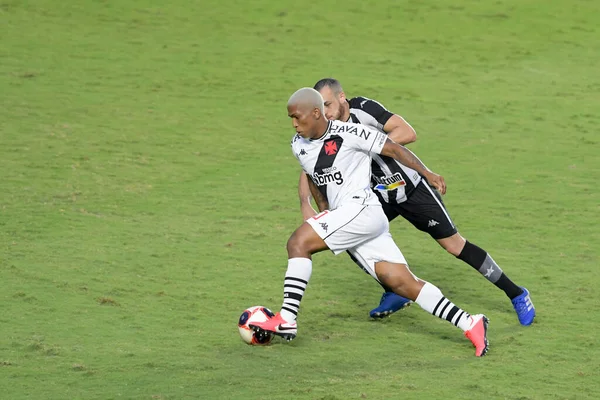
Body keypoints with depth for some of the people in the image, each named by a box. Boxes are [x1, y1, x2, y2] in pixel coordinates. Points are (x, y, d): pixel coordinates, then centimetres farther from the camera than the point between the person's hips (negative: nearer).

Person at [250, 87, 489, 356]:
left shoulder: (348, 133, -9)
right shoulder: (299, 145, 13)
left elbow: (392, 149, -3)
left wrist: (427, 174, -2)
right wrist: (325, 211, 34)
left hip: (361, 208, -8)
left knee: (298, 243, -15)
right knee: (402, 283, 1)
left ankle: (286, 320, -17)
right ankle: (470, 324, 1)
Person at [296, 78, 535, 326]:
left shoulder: (364, 108, -24)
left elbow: (408, 133, -32)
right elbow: (308, 171, -7)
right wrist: (305, 205, -24)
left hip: (412, 188, -6)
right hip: (379, 195, 6)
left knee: (454, 245, -2)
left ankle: (516, 295, 11)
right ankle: (395, 293, 7)